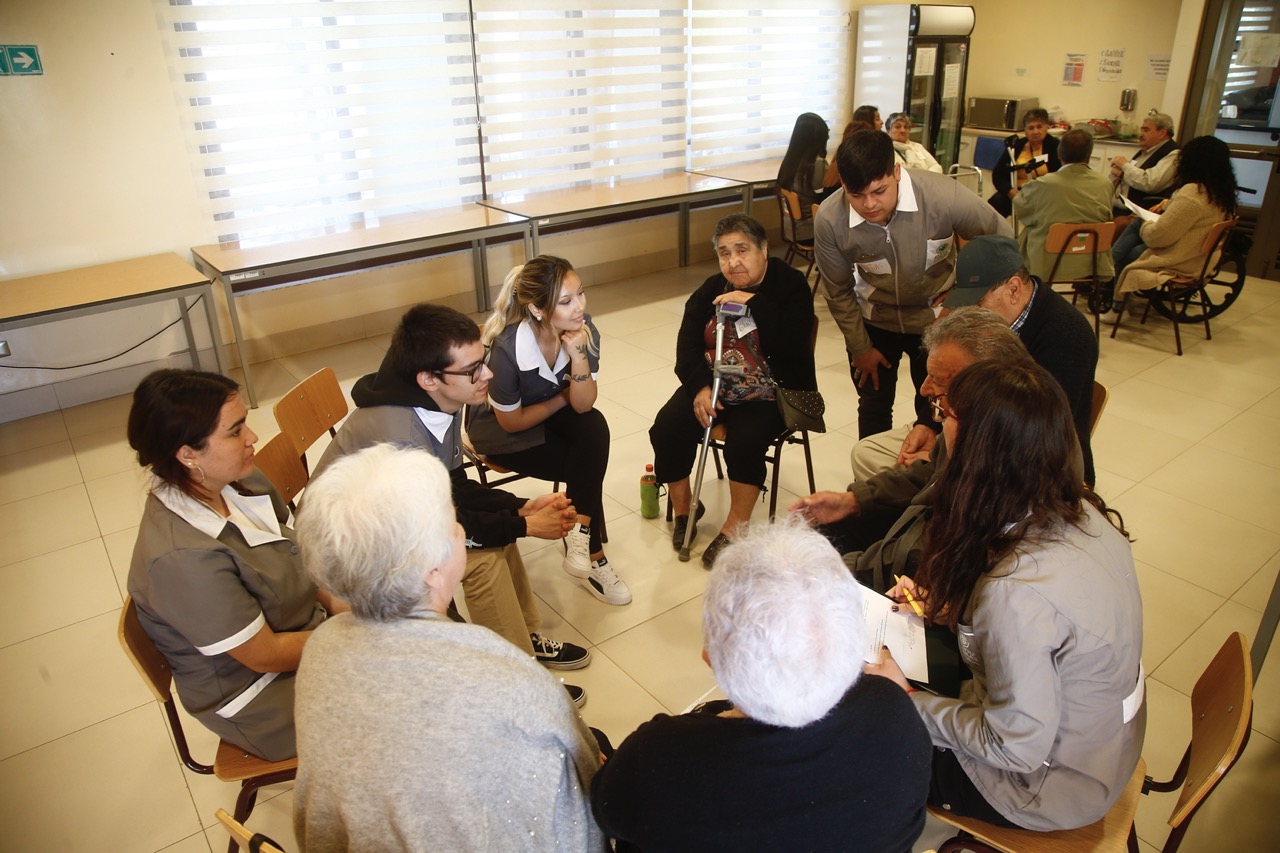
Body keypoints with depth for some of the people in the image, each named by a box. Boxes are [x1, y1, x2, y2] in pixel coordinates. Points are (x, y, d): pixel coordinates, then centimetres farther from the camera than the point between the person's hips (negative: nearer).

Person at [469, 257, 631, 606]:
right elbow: (512, 421, -19)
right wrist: (564, 397, -10)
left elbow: (582, 405, -20)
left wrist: (578, 355, -34)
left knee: (595, 426, -27)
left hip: (552, 414, 5)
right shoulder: (507, 350, -33)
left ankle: (580, 535, -18)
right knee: (588, 467, -21)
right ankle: (590, 557, -2)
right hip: (504, 434, -5)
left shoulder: (583, 330, -20)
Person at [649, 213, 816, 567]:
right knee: (667, 429, -16)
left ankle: (736, 527, -10)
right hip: (714, 386, 5)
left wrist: (754, 303, -24)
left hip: (770, 392, -4)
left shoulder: (791, 285, -6)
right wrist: (700, 387, -18)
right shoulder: (711, 291, 7)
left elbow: (791, 345, -21)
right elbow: (688, 344, -1)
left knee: (745, 441, -31)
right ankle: (682, 506, 8)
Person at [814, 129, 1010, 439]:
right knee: (873, 408, 13)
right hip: (874, 320, 1)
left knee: (934, 411, 8)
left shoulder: (943, 195, -30)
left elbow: (1003, 240, -12)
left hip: (936, 318, -1)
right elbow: (838, 292, -8)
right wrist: (860, 348, -2)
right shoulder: (829, 220, -25)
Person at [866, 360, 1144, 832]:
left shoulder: (1016, 592, -39)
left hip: (1051, 785, -7)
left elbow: (1018, 748, -26)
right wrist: (946, 606, 1)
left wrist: (906, 700, -16)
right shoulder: (1082, 511, -14)